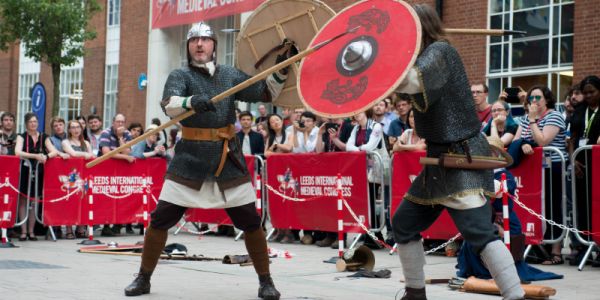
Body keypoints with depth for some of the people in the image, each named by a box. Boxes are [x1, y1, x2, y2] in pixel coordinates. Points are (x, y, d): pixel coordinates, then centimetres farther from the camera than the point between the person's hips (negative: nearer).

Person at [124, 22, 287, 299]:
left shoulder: (230, 75, 10)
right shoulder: (180, 76, 0)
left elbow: (266, 93, 9)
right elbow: (168, 105, -20)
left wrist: (280, 72, -9)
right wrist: (191, 101, -41)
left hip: (228, 157, 2)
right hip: (190, 157, -2)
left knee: (251, 221, 0)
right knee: (161, 219, -3)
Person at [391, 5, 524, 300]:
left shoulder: (439, 51, -16)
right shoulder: (425, 56, 15)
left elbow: (409, 80, -33)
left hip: (463, 159, -10)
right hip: (440, 160, 10)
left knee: (478, 231, -21)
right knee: (404, 224, 14)